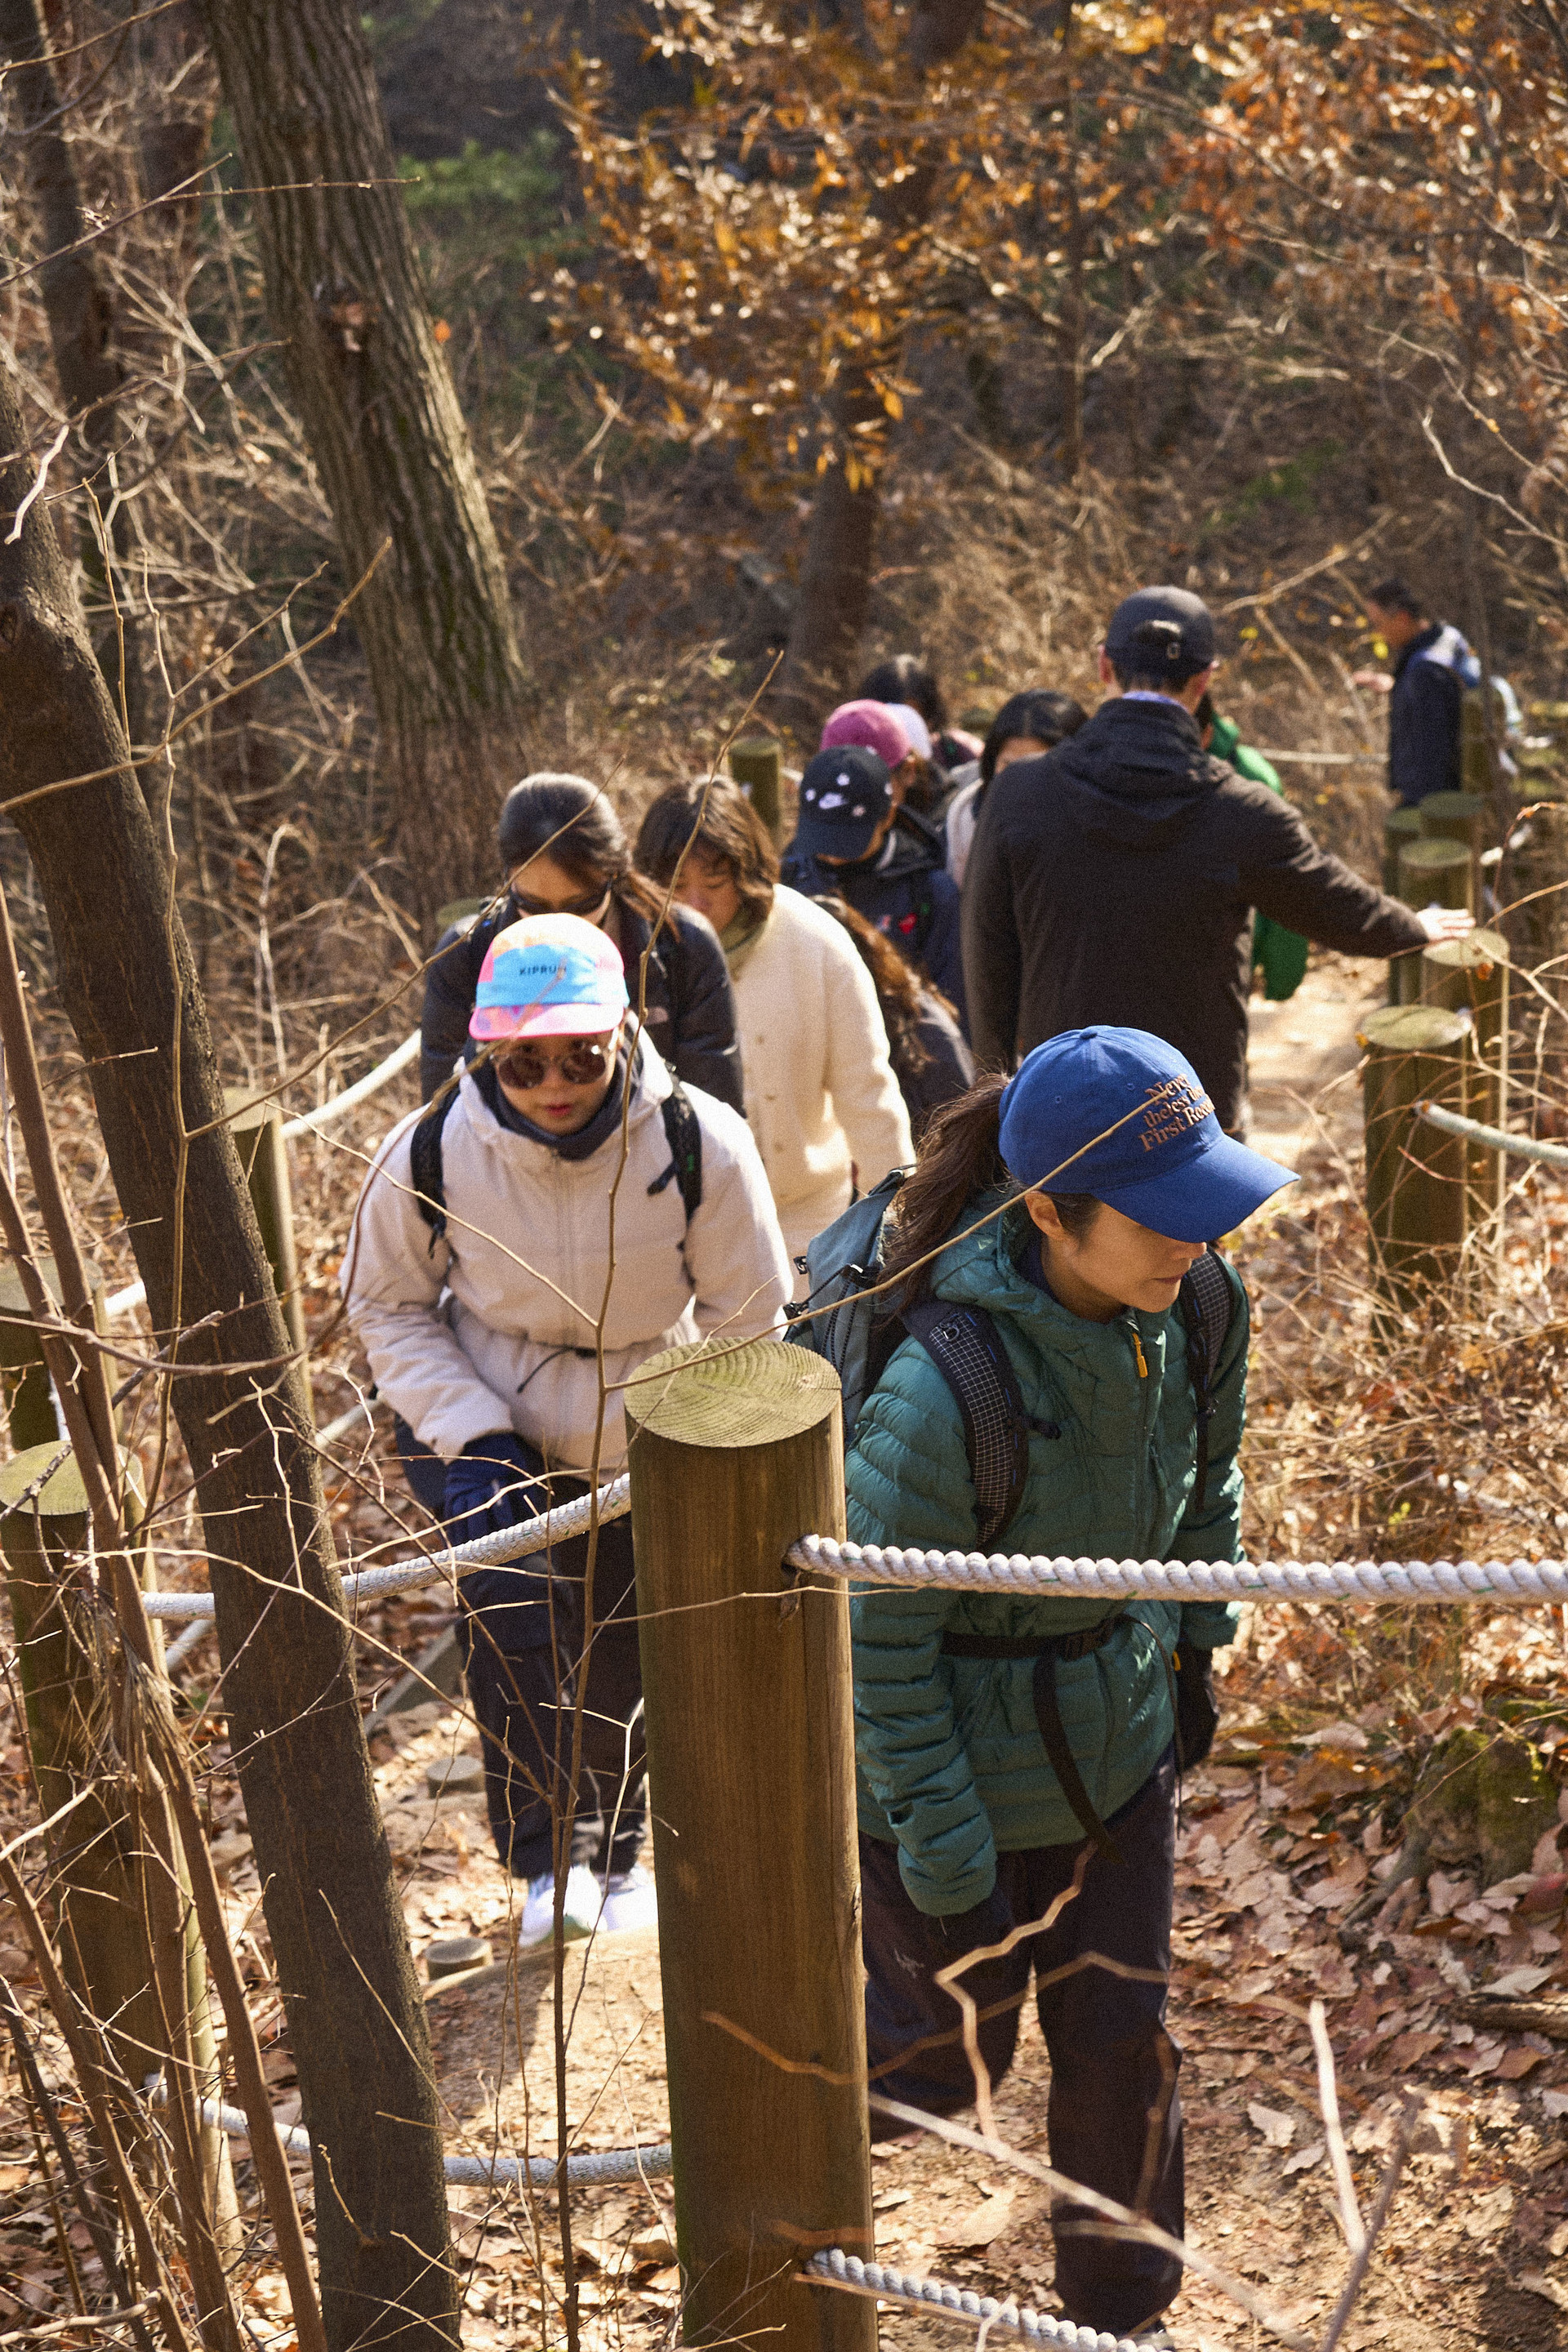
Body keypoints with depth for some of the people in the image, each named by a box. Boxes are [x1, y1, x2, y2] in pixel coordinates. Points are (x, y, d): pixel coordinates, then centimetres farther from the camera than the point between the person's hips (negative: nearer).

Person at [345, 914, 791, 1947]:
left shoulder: (700, 1144, -25)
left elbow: (745, 1320, -10)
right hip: (503, 1442, 0)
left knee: (622, 1670, 16)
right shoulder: (431, 1154, -23)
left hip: (649, 1451, 1)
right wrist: (471, 1432, -16)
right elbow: (388, 1302, -5)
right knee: (510, 1629, -23)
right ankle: (551, 1860, -3)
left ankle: (615, 1854, 42)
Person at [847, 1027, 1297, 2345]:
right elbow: (880, 1644, -24)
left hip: (1117, 1746, 5)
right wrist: (944, 1866, -17)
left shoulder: (1192, 1308, -16)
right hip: (959, 1776, -5)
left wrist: (1198, 1646, 16)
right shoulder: (940, 1392, -35)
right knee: (948, 2053, 18)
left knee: (1120, 2045, 17)